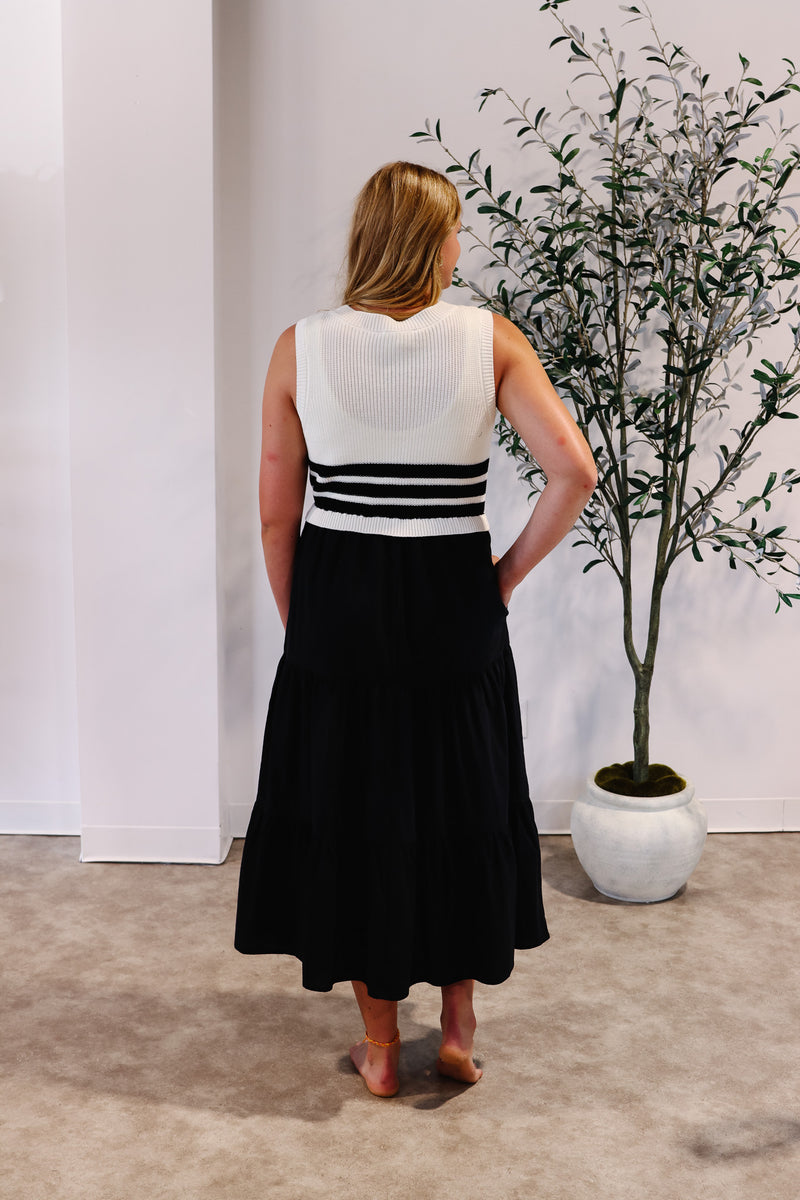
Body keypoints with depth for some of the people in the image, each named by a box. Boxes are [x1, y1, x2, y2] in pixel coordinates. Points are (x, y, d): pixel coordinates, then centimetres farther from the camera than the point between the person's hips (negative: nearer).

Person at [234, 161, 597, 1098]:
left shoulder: (300, 349, -4)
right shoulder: (491, 341, -6)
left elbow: (276, 517, -2)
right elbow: (574, 471, -14)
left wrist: (297, 623, 10)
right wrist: (509, 573, -1)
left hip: (338, 605, 0)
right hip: (455, 604, 0)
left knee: (350, 808, 13)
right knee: (462, 805, 18)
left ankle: (379, 1046, 26)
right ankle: (458, 1027, 28)